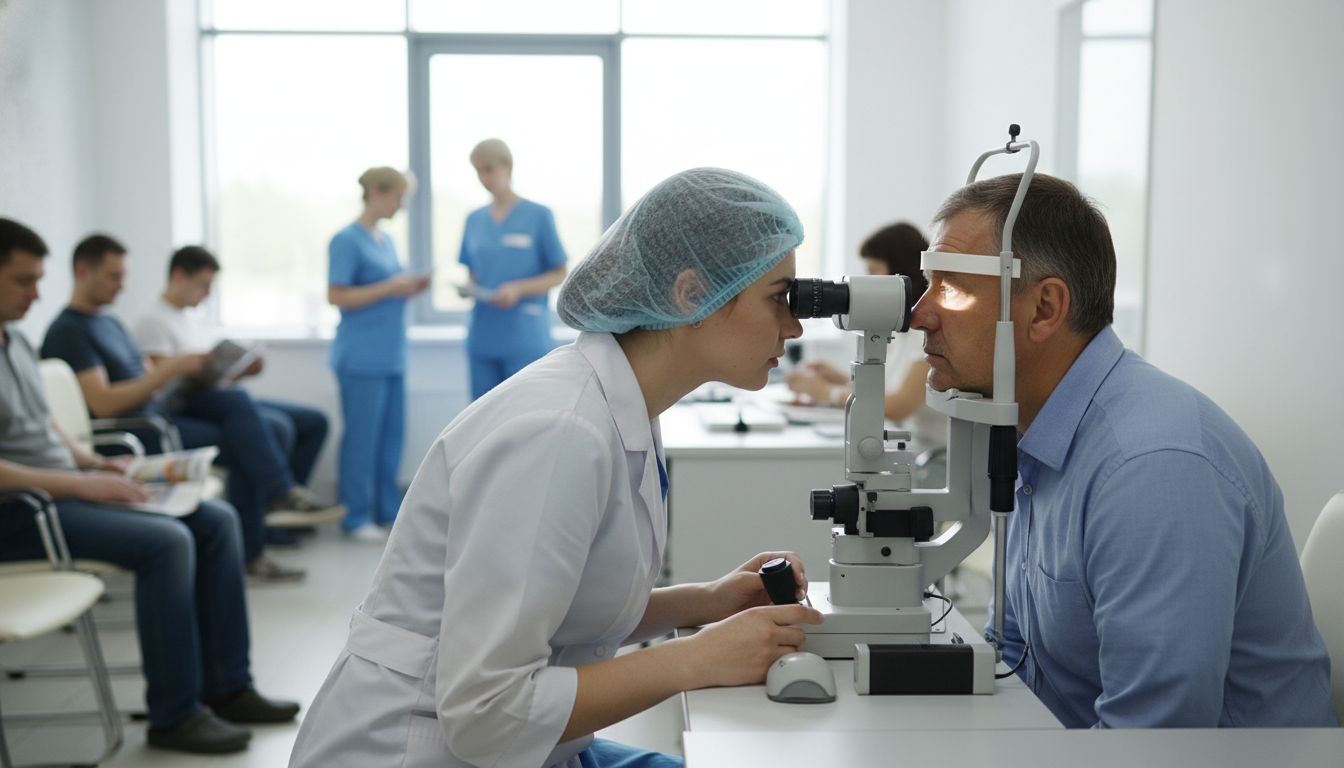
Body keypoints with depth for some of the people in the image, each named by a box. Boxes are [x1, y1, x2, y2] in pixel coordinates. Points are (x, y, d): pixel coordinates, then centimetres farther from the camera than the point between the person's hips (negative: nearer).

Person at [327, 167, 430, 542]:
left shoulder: (386, 240, 15)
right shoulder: (347, 240, -9)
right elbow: (337, 296, -14)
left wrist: (411, 287, 2)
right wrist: (390, 288, -17)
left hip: (391, 355, 8)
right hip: (362, 356, -8)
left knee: (392, 435, 11)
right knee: (362, 437, -1)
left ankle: (387, 510, 22)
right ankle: (357, 517, 8)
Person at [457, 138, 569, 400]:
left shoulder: (538, 215, -1)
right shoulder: (474, 220, 13)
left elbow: (559, 275, 0)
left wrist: (519, 289, -15)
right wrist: (466, 287, -4)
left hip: (526, 340, -4)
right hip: (482, 338, 5)